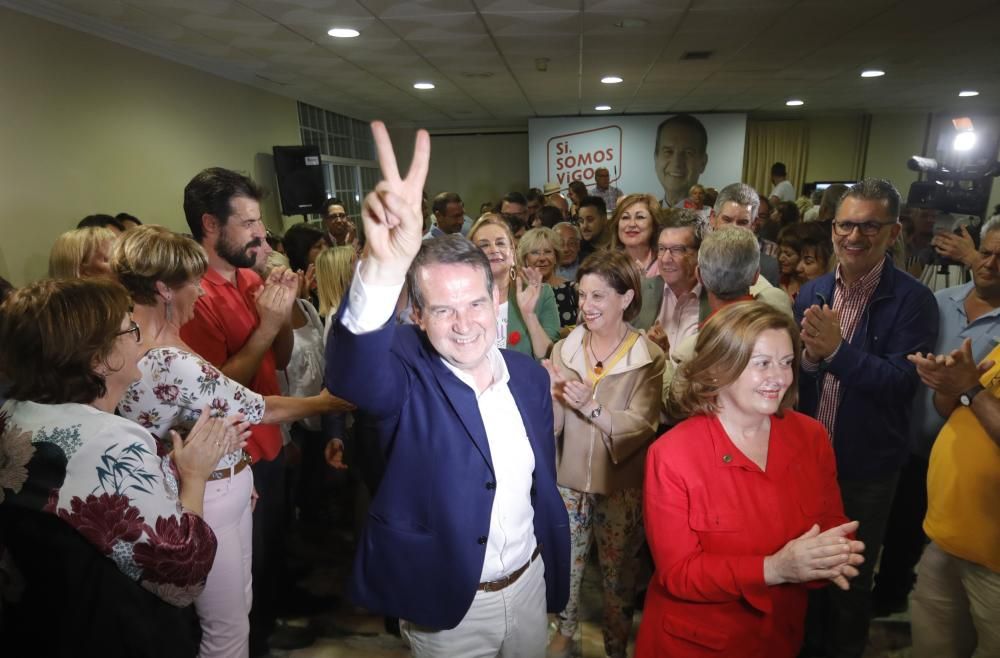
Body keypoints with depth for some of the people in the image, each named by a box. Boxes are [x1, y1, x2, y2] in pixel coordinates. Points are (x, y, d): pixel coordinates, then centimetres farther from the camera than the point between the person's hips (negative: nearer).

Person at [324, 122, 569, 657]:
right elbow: (351, 370, -43)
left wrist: (554, 565, 10)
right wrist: (384, 266, -59)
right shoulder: (405, 377, -19)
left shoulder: (530, 375, -5)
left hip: (530, 583, 4)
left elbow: (543, 484, 5)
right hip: (445, 605, -3)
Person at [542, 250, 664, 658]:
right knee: (566, 564, 19)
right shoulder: (564, 350, -4)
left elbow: (640, 428, -20)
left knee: (618, 572, 16)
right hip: (568, 479, 3)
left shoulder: (649, 358, -12)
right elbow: (552, 424, -5)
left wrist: (591, 407, -34)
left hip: (621, 485, -2)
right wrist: (550, 395, -27)